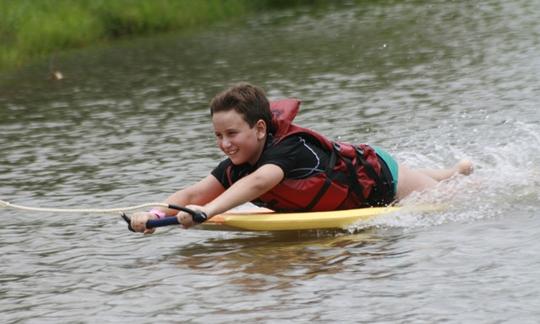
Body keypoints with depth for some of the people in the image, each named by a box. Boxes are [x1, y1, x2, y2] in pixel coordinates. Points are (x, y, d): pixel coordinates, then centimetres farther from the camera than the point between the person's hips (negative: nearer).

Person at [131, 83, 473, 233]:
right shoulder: (237, 165, -21)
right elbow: (194, 194, -30)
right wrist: (156, 214, -50)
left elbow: (257, 183, -62)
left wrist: (207, 211, -77)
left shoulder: (291, 149, -43)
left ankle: (462, 172, 48)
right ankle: (459, 171, 60)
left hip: (379, 177, -6)